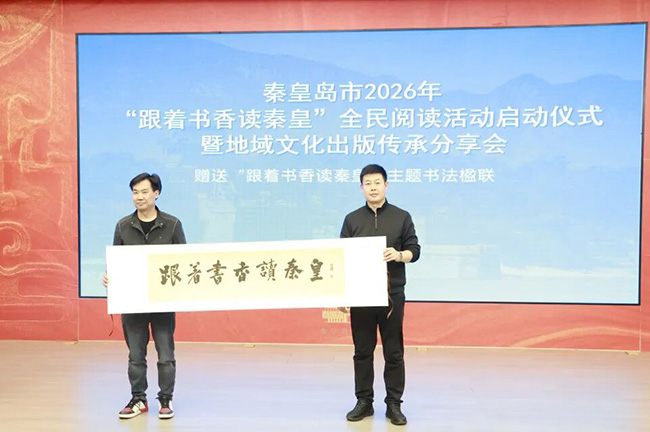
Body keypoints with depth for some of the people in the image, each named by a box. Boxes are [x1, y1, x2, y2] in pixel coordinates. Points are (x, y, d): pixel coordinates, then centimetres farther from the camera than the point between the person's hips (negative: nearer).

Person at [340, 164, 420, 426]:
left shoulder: (401, 217, 3)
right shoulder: (352, 219, 7)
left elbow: (414, 250, 1)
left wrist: (399, 255, -21)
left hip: (392, 295, -1)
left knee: (393, 353, 5)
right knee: (362, 352, 8)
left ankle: (394, 404, 17)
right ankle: (364, 401, 21)